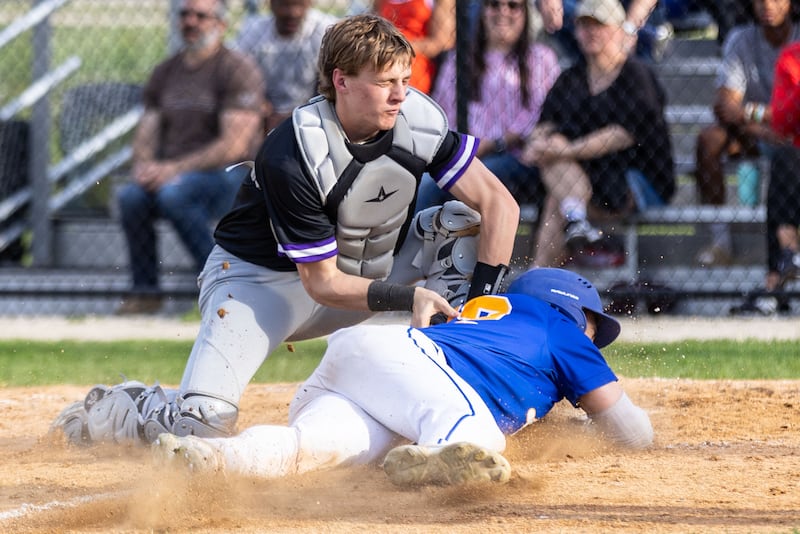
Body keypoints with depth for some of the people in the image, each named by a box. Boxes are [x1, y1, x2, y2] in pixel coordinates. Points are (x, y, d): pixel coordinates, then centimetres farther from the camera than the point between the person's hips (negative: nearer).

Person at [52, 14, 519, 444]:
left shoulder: (418, 119, -17)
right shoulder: (291, 159, -31)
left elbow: (498, 203, -14)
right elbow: (322, 283, -25)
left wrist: (480, 301, -25)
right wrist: (406, 297, -37)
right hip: (265, 277, -6)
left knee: (463, 223, -13)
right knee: (204, 420, -26)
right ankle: (129, 409, 9)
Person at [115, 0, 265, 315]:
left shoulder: (237, 70, -5)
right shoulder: (165, 73, 17)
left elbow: (234, 145, -14)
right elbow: (145, 135, 16)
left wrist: (175, 168, -20)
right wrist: (145, 166, -9)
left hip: (226, 175, -6)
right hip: (169, 174, 6)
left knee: (173, 193, -35)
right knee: (130, 196, -25)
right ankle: (145, 292, -17)